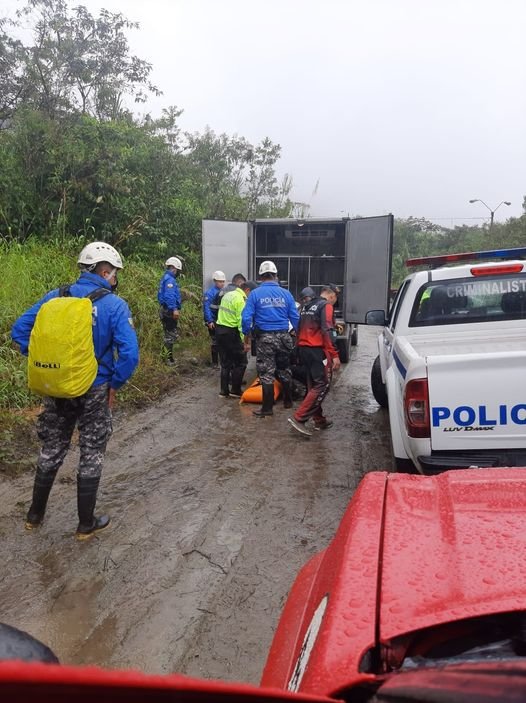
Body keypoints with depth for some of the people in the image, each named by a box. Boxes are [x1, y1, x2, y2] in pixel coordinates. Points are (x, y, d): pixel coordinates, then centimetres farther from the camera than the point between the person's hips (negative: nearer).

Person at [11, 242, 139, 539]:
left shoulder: (55, 297, -2)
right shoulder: (115, 305, -15)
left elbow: (20, 330, 1)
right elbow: (130, 353, -22)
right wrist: (115, 385, -8)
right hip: (94, 392, -4)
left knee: (52, 451, 22)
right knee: (91, 456, 12)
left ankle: (35, 514, 36)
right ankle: (87, 524, 24)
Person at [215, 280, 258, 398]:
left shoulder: (227, 295, 13)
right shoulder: (240, 299, -15)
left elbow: (224, 313, 13)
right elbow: (242, 321, -20)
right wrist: (245, 341, -21)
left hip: (219, 329, 9)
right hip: (231, 332, -9)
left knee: (226, 363, 15)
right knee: (241, 362, 4)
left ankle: (224, 390, 18)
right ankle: (235, 391, 8)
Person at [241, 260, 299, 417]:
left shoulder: (255, 294, -5)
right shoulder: (286, 294, 1)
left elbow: (246, 317, -10)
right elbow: (295, 317, 3)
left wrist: (246, 334, 5)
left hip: (265, 338, -3)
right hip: (283, 337, 3)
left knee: (266, 373, 4)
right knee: (284, 370, 18)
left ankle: (267, 407, 9)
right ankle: (288, 401, 31)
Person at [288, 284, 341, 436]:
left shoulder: (307, 306, 19)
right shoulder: (326, 306, -7)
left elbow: (300, 329, 22)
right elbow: (327, 331, -18)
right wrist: (334, 355, -20)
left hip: (304, 349, 9)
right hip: (318, 350, -9)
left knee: (313, 385, 14)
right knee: (322, 385, -7)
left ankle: (319, 420, 19)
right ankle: (299, 418, -15)